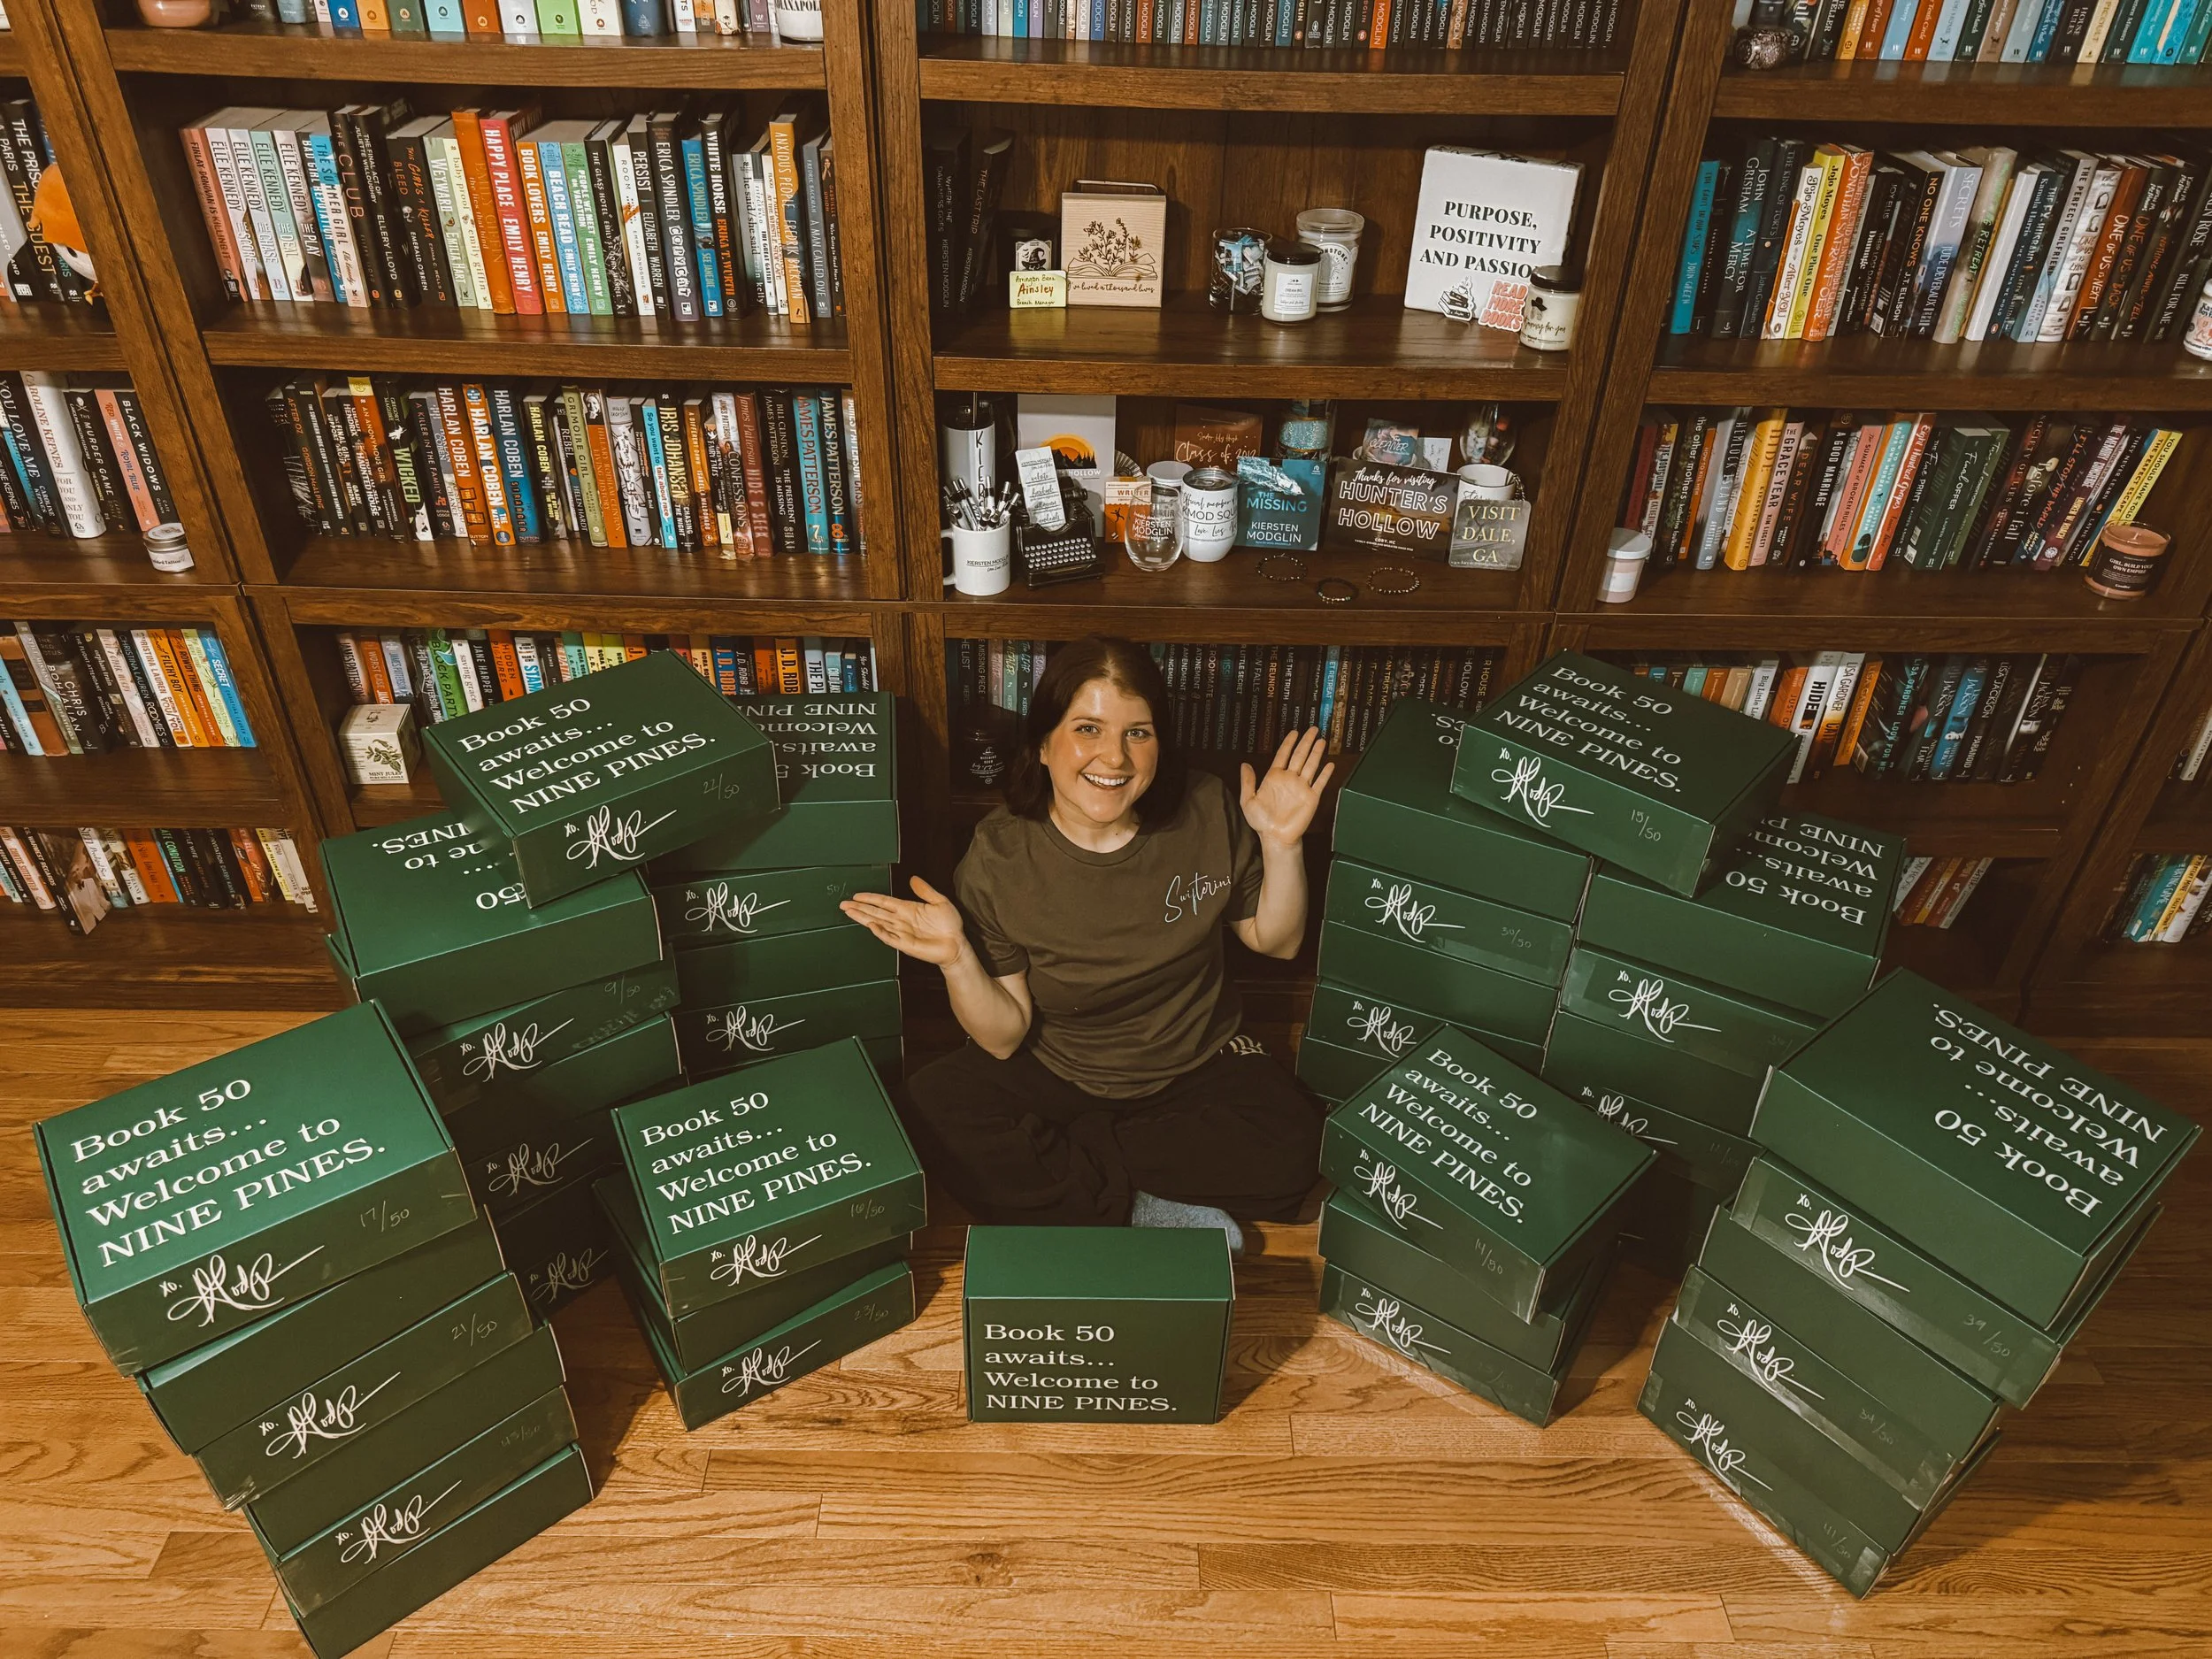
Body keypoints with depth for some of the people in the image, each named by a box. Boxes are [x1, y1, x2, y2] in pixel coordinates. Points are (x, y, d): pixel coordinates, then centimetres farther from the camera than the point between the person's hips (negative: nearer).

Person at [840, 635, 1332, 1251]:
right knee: (931, 1112, -25)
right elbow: (1003, 1038, -11)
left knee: (1290, 1148, -27)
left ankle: (1051, 1177, -13)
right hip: (1054, 1075, 0)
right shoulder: (998, 858, -15)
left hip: (1199, 1068, 1)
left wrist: (1281, 846, -14)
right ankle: (1146, 1213, -19)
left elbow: (1276, 941, 2)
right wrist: (956, 959, -29)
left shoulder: (1206, 811, -12)